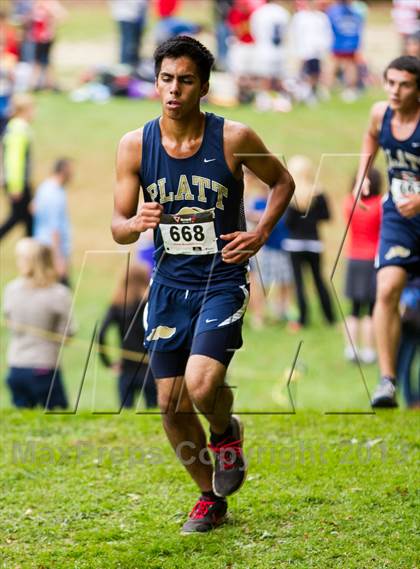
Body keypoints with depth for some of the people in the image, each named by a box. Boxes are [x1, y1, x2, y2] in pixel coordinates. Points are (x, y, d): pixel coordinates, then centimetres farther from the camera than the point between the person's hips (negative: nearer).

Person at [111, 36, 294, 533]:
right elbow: (118, 227, 0)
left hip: (222, 282, -3)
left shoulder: (234, 139, -11)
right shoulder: (135, 146, -4)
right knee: (172, 406, 5)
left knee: (203, 385, -24)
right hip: (168, 284, 3)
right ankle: (211, 496, 28)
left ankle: (226, 434, 13)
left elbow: (282, 181, 8)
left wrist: (260, 234, -6)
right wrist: (136, 223, -23)